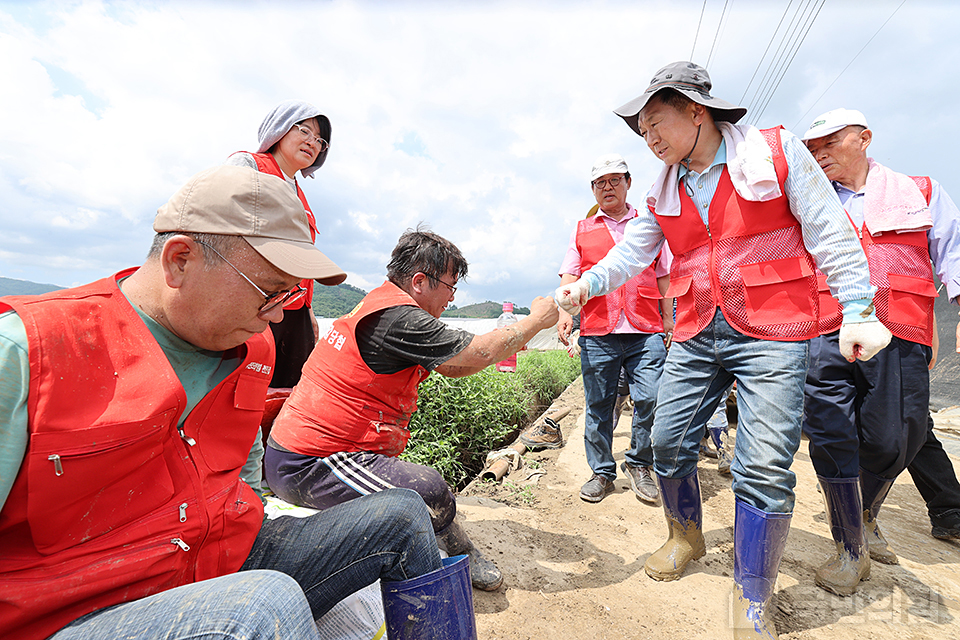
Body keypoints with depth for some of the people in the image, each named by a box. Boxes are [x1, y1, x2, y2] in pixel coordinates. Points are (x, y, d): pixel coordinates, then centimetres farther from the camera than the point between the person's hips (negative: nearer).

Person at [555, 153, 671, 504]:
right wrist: (564, 310, -10)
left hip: (645, 331, 1)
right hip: (597, 332, 0)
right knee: (598, 405, 5)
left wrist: (669, 318, 10)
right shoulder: (582, 230, 16)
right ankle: (602, 472, 21)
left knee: (651, 398, -7)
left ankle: (638, 464, 18)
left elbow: (663, 276, 17)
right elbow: (569, 275, 7)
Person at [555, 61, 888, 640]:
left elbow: (831, 235, -2)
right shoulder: (663, 193, 12)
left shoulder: (778, 151, 0)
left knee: (764, 469, -5)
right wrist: (586, 285, -12)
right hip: (696, 337, 5)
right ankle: (686, 536, 34)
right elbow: (631, 253, 6)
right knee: (668, 442, 6)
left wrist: (858, 310, -9)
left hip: (772, 336, -4)